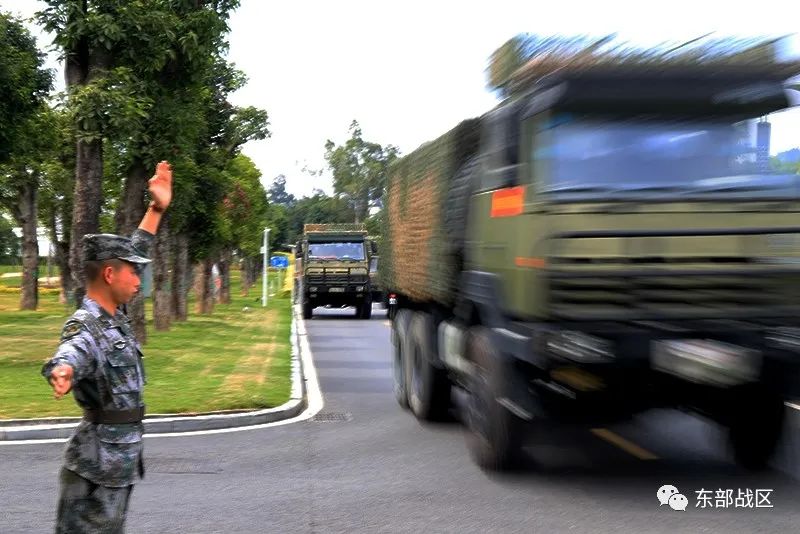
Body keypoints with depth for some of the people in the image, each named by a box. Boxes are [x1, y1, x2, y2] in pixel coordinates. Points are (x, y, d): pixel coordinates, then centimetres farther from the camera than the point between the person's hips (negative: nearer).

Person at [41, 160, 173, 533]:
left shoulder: (112, 316, 7)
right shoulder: (85, 328, -19)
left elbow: (132, 253, 19)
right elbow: (70, 354, -42)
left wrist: (157, 208, 20)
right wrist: (62, 371, -66)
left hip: (121, 458, 10)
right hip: (98, 464, -10)